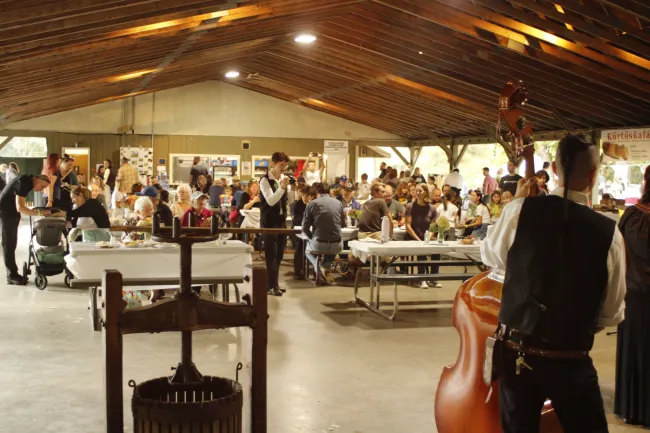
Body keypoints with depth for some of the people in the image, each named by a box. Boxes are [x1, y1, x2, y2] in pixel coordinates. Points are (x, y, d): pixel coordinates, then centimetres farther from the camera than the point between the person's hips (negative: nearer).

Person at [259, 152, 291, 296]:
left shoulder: (283, 178, 10)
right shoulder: (265, 180, -14)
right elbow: (271, 201, -25)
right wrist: (282, 187, -31)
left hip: (281, 219, 7)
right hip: (269, 221, -7)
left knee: (279, 253, 10)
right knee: (271, 254, -7)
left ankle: (274, 283, 19)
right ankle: (272, 286, -5)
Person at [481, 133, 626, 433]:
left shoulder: (522, 210, -12)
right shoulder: (608, 232, -12)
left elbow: (491, 255, 10)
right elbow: (612, 314, -1)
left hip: (517, 353, 2)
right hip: (572, 362, -2)